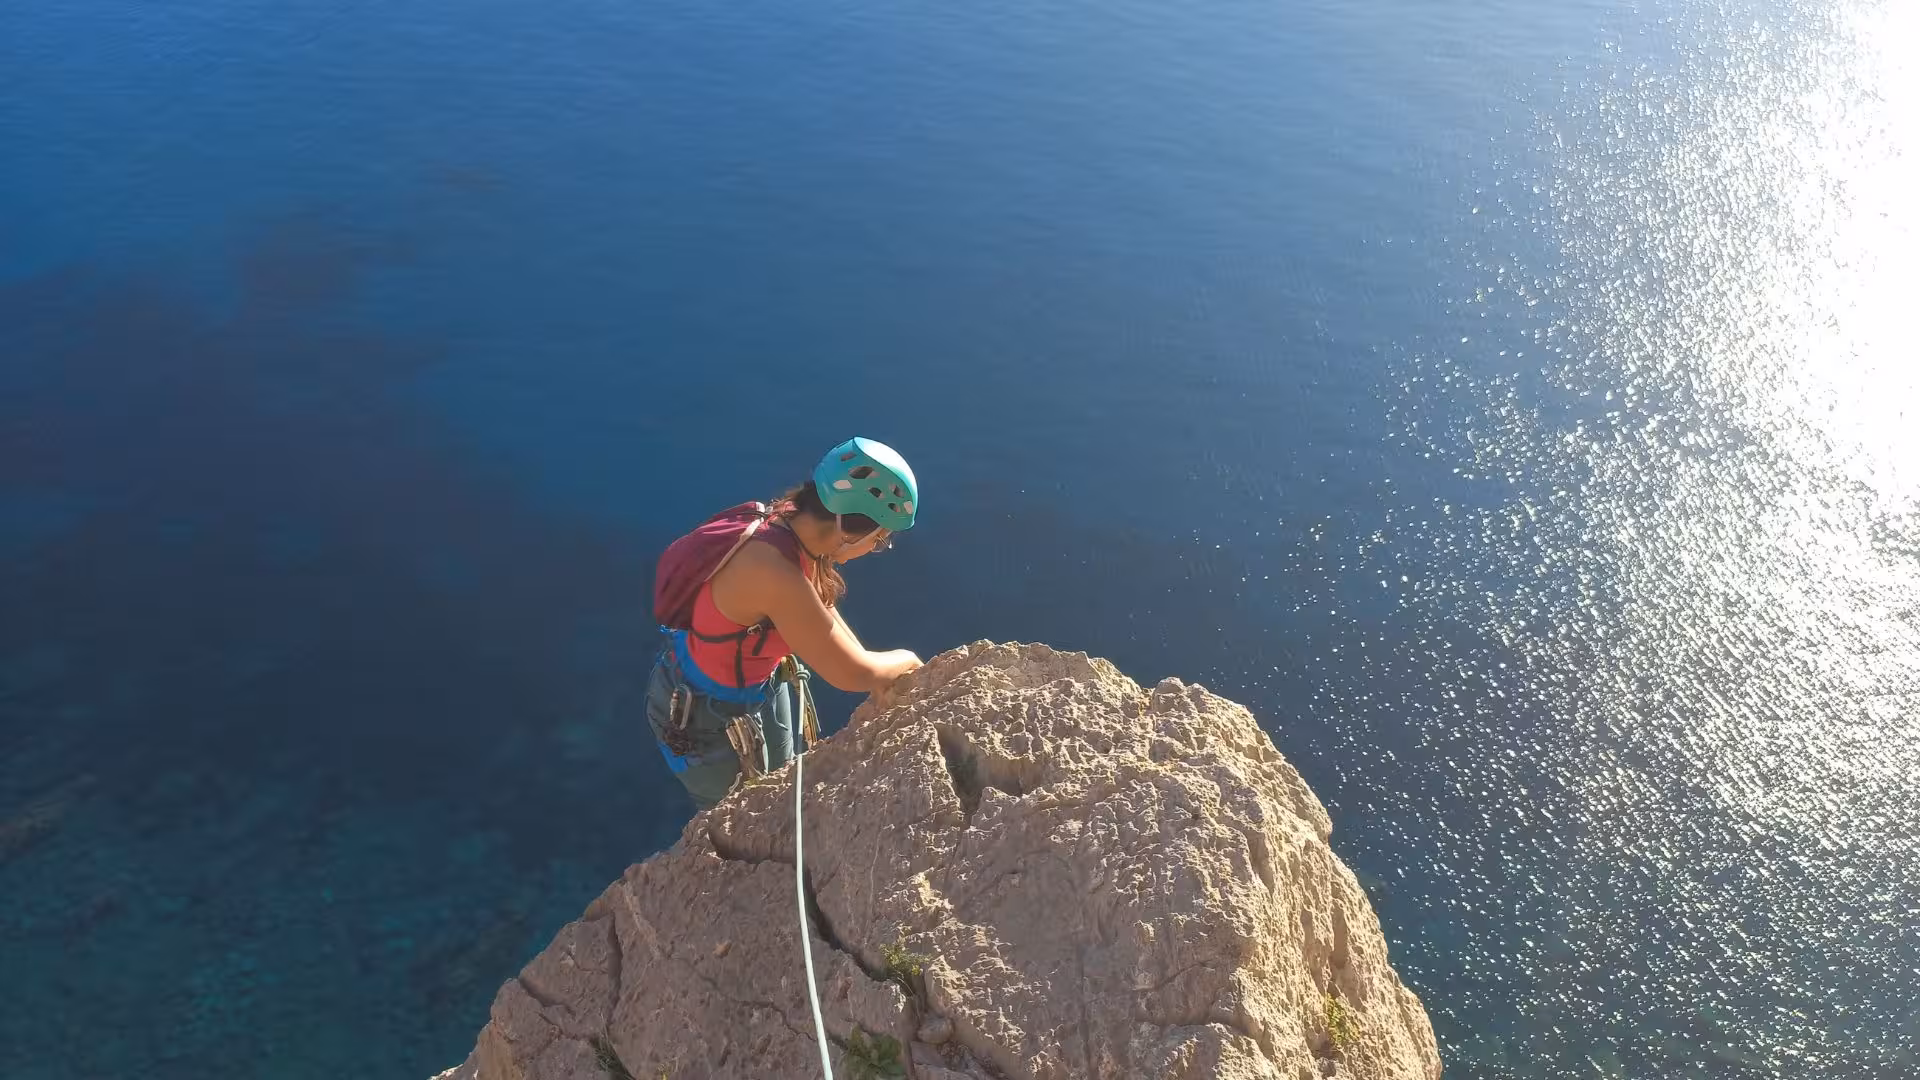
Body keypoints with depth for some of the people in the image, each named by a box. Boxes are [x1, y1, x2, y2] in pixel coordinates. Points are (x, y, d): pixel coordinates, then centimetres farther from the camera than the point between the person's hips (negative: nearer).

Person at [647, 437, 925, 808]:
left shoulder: (784, 525, -15)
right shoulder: (773, 571, -40)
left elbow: (820, 612, 3)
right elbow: (852, 673, -31)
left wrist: (882, 675, -1)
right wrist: (905, 661, -12)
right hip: (704, 714, -7)